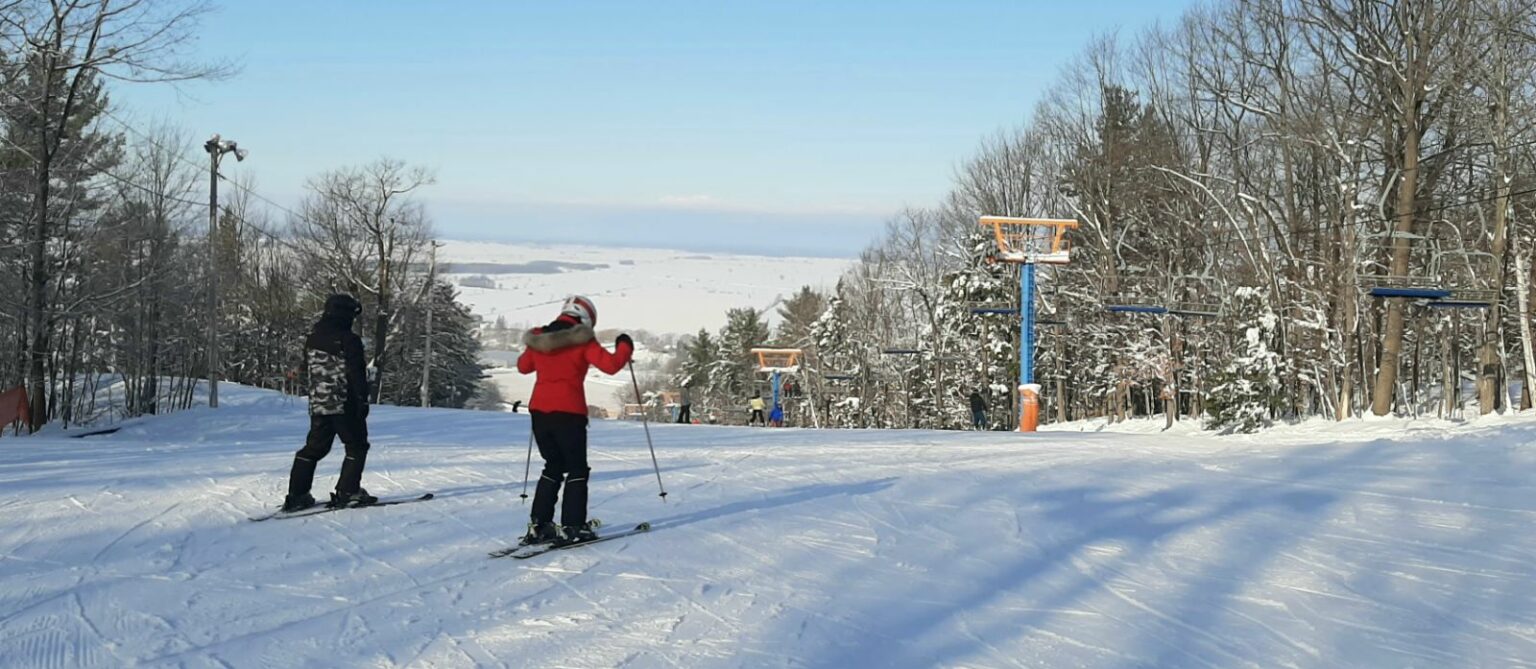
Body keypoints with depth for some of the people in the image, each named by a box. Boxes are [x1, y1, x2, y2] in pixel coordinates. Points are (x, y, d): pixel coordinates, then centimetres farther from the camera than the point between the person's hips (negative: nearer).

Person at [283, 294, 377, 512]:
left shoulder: (312, 339, 10)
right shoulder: (349, 340, -12)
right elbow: (357, 374, -14)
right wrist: (363, 400, -9)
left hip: (317, 404, 7)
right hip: (344, 404, -7)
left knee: (313, 448, 12)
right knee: (356, 446, 6)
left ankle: (296, 495, 6)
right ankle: (348, 492, 0)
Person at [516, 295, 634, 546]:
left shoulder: (538, 339, 8)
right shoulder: (582, 342, -8)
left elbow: (523, 366, 23)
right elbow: (610, 365, -13)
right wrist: (625, 347, 4)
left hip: (539, 410, 6)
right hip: (568, 413, -6)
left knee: (553, 467, 19)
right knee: (577, 469, 7)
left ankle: (538, 525, 14)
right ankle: (572, 527, 0)